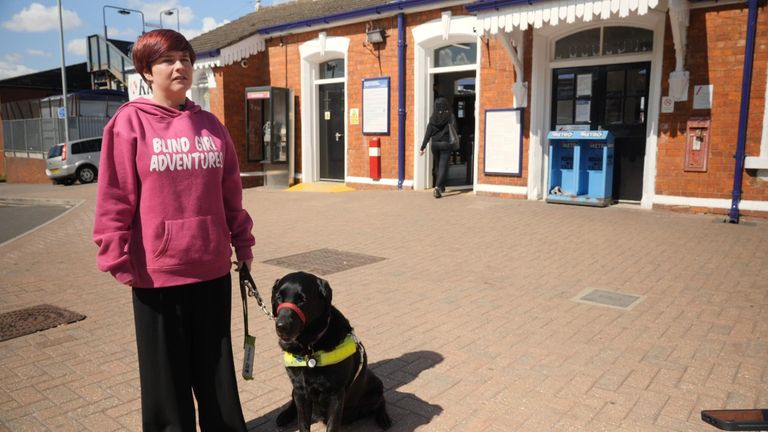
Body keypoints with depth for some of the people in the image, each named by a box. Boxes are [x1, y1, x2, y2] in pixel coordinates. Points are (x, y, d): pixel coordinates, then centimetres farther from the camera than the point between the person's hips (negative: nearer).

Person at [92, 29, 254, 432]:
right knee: (166, 367, 11)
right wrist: (118, 260, -9)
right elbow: (114, 199, -8)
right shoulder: (129, 122, -6)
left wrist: (243, 245, 12)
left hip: (212, 266, 4)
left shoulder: (210, 124, 8)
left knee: (216, 362, 17)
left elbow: (231, 193, 11)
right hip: (157, 269, -4)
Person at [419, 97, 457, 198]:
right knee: (443, 167, -5)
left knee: (437, 165, 20)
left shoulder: (433, 117, 2)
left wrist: (423, 147, -1)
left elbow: (428, 133, -1)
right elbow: (454, 131, -12)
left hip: (435, 144, 3)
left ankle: (441, 186, 31)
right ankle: (438, 187, -23)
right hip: (446, 144, -3)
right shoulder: (450, 116, -4)